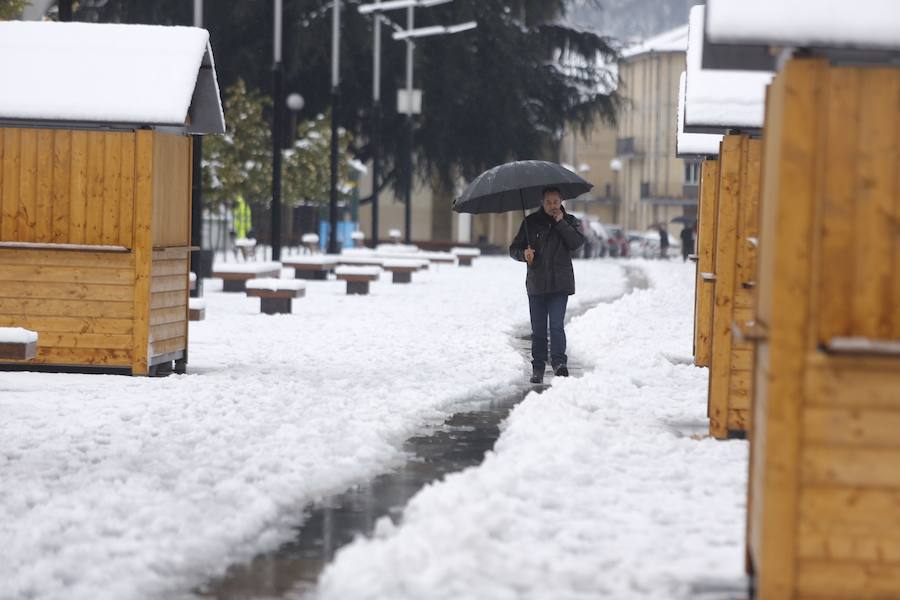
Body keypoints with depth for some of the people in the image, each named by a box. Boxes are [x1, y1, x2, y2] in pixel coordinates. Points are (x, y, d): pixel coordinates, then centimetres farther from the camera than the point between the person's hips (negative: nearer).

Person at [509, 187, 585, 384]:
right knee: (538, 329, 5)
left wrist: (561, 222, -11)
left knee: (557, 324, -15)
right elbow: (514, 249, 9)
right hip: (536, 284, 2)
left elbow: (577, 242, -11)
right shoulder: (531, 222, 7)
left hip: (560, 284, -2)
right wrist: (524, 253, -13)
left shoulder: (569, 222, 7)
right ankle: (538, 368, 11)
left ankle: (559, 362, -14)